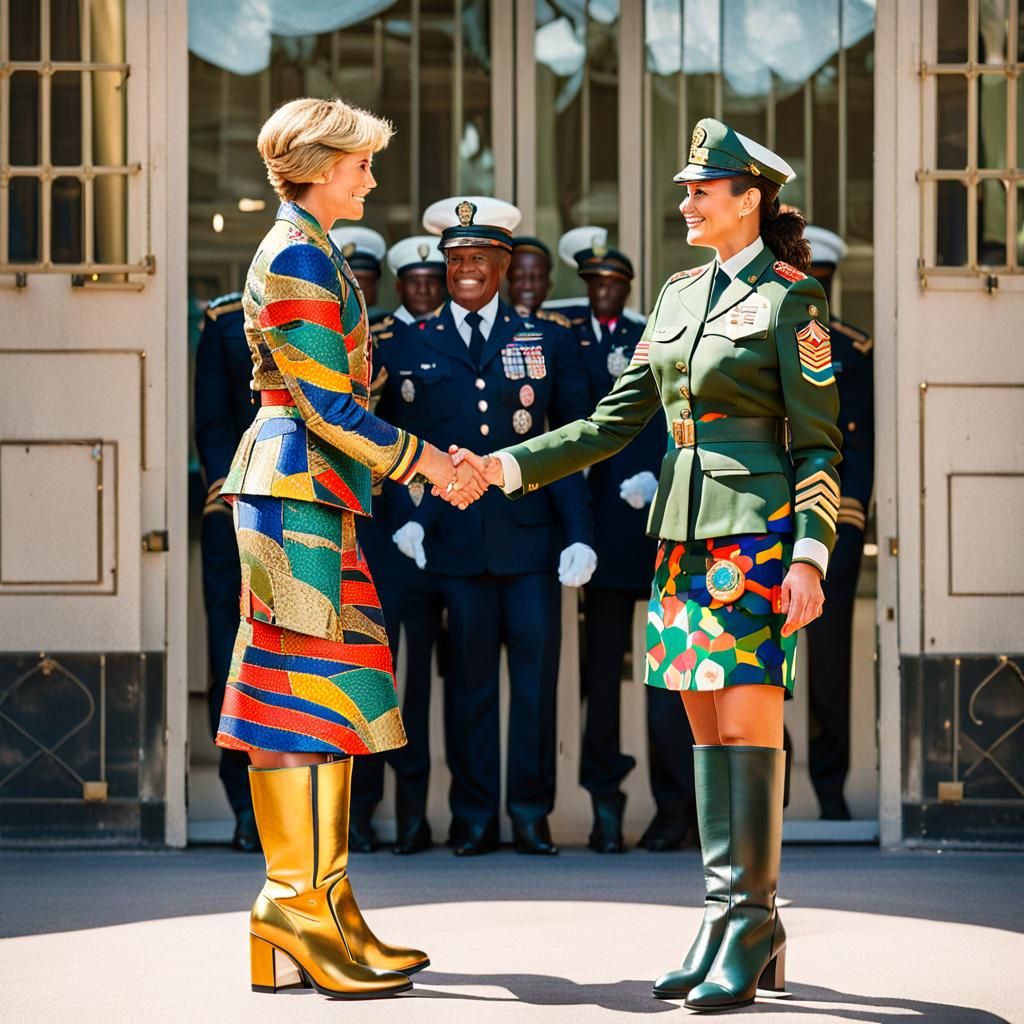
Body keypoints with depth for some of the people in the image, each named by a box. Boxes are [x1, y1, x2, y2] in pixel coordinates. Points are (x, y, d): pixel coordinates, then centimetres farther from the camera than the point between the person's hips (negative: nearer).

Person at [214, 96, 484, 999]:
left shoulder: (314, 255, 20)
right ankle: (298, 902, -8)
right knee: (308, 687, -10)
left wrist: (429, 460, 17)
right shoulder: (297, 256, -11)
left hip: (317, 495, 10)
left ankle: (319, 904, 10)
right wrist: (423, 460, -10)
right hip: (298, 487, -10)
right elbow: (326, 402, -16)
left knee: (330, 699, 8)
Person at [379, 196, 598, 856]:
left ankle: (531, 811, 10)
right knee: (469, 676, 4)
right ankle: (474, 816, 12)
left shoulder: (548, 342, 9)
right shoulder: (410, 349, 10)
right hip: (455, 540, 0)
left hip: (532, 536, 0)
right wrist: (408, 518, -3)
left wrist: (580, 534, -1)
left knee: (537, 672, -1)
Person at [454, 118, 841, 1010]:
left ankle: (747, 927, -4)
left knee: (747, 721, -9)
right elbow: (616, 422, 15)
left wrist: (811, 556, -17)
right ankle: (743, 932, 10)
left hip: (758, 529, -7)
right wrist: (507, 468, 7)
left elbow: (819, 442, -8)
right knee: (708, 726, 6)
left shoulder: (791, 297, -5)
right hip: (686, 532, 7)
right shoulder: (679, 295, 15)